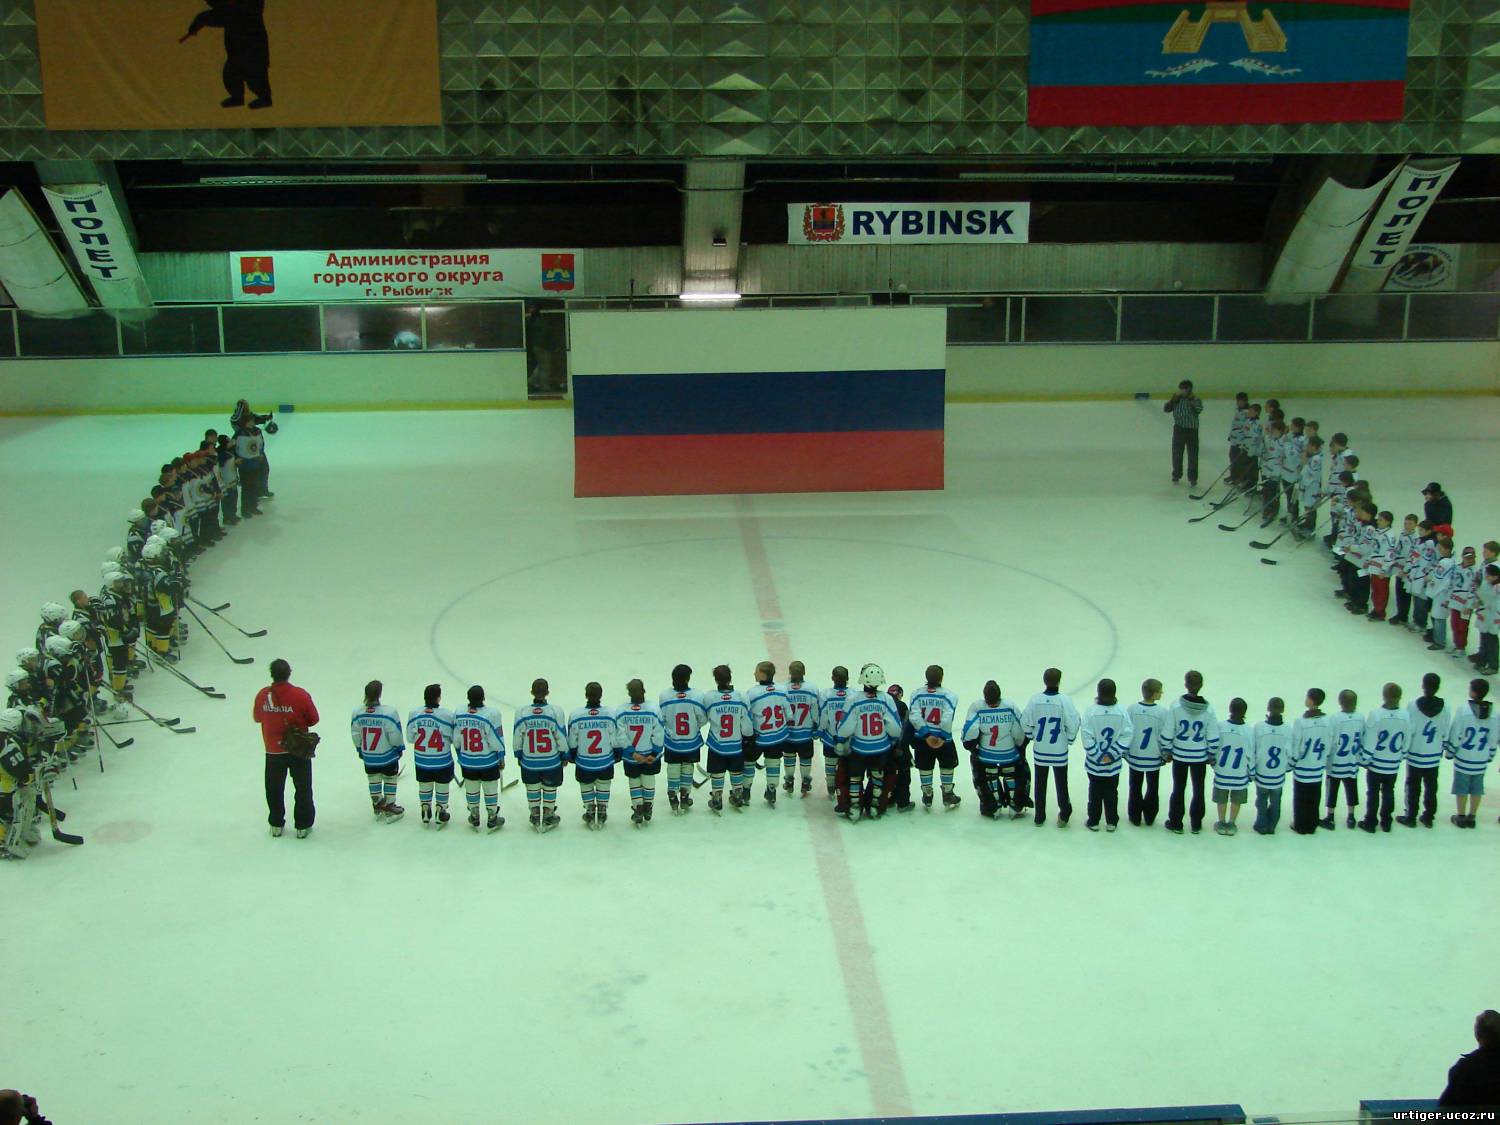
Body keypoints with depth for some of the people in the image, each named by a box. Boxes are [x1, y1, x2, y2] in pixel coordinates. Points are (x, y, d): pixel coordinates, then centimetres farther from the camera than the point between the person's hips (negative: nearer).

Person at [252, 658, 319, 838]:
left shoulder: (262, 695, -11)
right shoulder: (300, 695, -19)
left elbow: (256, 717, 6)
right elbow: (313, 719, -8)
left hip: (273, 751, 2)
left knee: (274, 789, 18)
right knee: (303, 788, 12)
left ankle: (276, 825, 28)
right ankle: (303, 826, 17)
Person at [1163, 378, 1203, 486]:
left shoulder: (1196, 400, -5)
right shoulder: (1176, 399, 1)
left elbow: (1199, 409, -23)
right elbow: (1166, 409, -5)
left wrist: (1192, 400, -25)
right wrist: (1173, 400, -15)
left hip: (1192, 430, -2)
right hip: (1179, 429, 2)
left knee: (1193, 455, 2)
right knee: (1177, 453, 9)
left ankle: (1192, 477, 11)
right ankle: (1176, 475, 24)